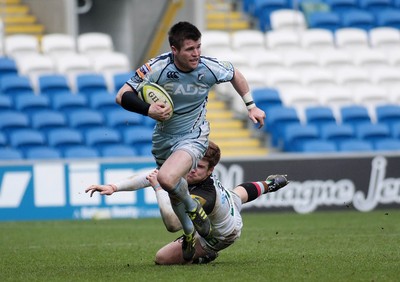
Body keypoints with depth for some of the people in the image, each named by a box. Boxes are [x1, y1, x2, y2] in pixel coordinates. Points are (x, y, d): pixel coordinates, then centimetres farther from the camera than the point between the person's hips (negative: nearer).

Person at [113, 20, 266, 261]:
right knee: (174, 193, 18)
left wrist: (251, 106, 9)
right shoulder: (157, 68, -22)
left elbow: (235, 75, 4)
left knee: (167, 178, -32)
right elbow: (122, 95, -17)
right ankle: (189, 233, 47)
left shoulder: (209, 68, -19)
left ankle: (194, 208, -1)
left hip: (193, 137, -3)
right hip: (163, 139, 3)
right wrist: (148, 110, -33)